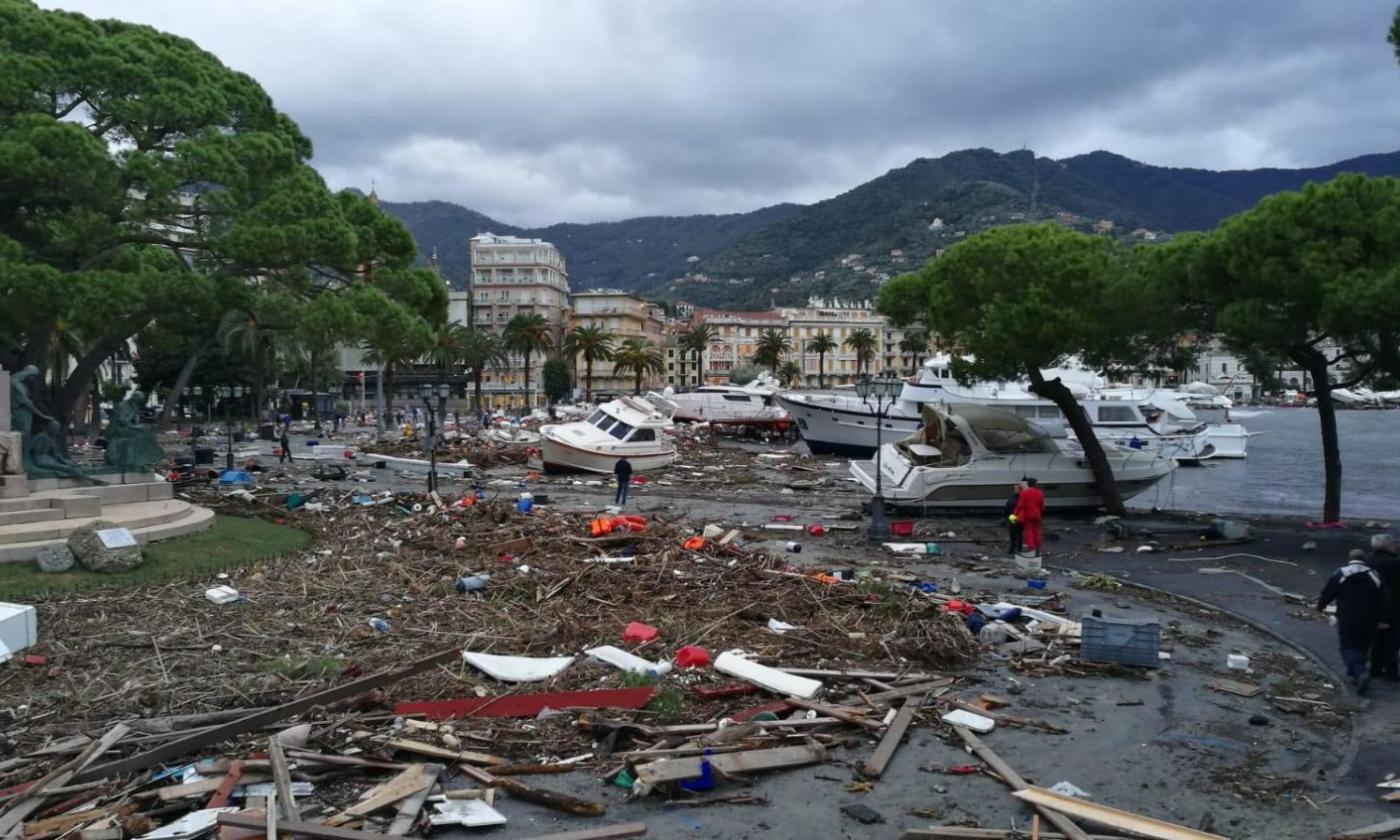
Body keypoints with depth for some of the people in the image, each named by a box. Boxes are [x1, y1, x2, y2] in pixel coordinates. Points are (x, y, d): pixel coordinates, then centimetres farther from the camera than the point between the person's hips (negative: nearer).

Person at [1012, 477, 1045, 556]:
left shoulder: (1024, 493, -11)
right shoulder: (1040, 493, 1)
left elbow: (1020, 505, -12)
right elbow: (1042, 505, 7)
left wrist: (1016, 514, -4)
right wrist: (1041, 514, 19)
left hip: (1027, 515, -4)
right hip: (1037, 516, 4)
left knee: (1028, 532, 2)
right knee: (1036, 532, 11)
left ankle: (1030, 548, -3)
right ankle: (1038, 549, 15)